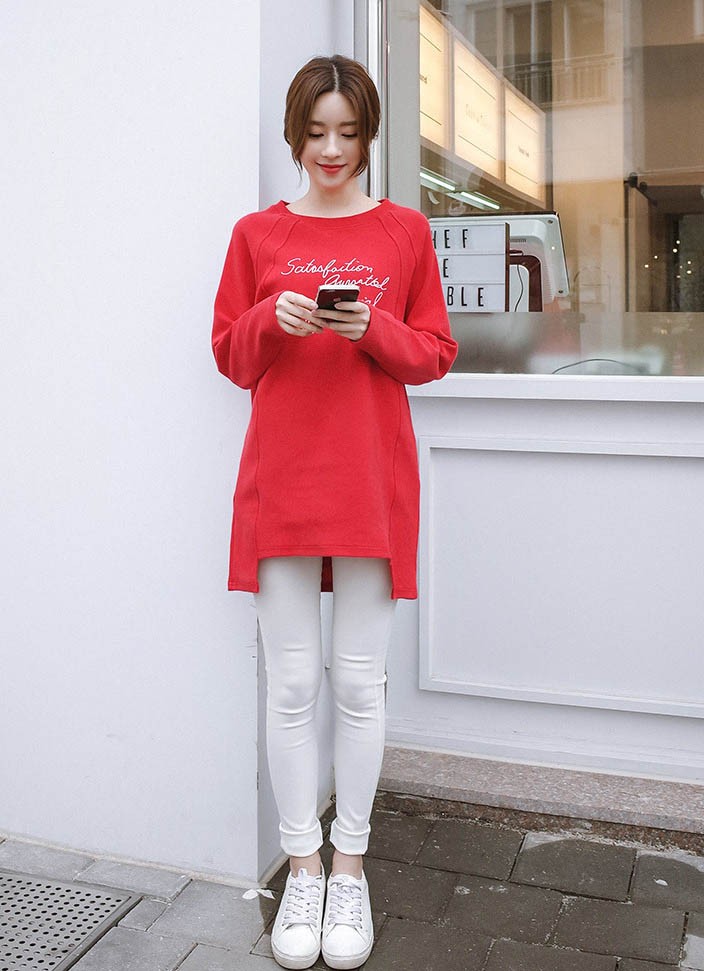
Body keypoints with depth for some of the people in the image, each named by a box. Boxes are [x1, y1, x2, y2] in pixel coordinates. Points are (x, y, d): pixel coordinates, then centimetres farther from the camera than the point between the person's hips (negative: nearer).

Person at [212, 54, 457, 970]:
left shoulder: (406, 231, 8)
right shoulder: (257, 235, 10)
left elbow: (435, 353, 6)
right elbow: (229, 355, 9)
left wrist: (373, 329, -12)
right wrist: (273, 321, -10)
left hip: (372, 481, 0)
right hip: (279, 481, 1)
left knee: (359, 683, 5)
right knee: (291, 684, 4)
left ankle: (350, 865, 22)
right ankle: (302, 868, 21)